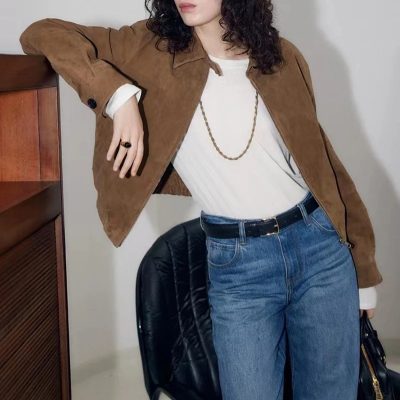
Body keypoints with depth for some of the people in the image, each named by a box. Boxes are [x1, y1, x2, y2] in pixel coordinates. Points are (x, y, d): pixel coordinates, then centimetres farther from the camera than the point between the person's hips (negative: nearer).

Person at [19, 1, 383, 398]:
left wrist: (363, 274, 13)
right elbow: (40, 35, -4)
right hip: (236, 265, -2)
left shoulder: (278, 57, 4)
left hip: (320, 248, 2)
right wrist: (119, 94, -21)